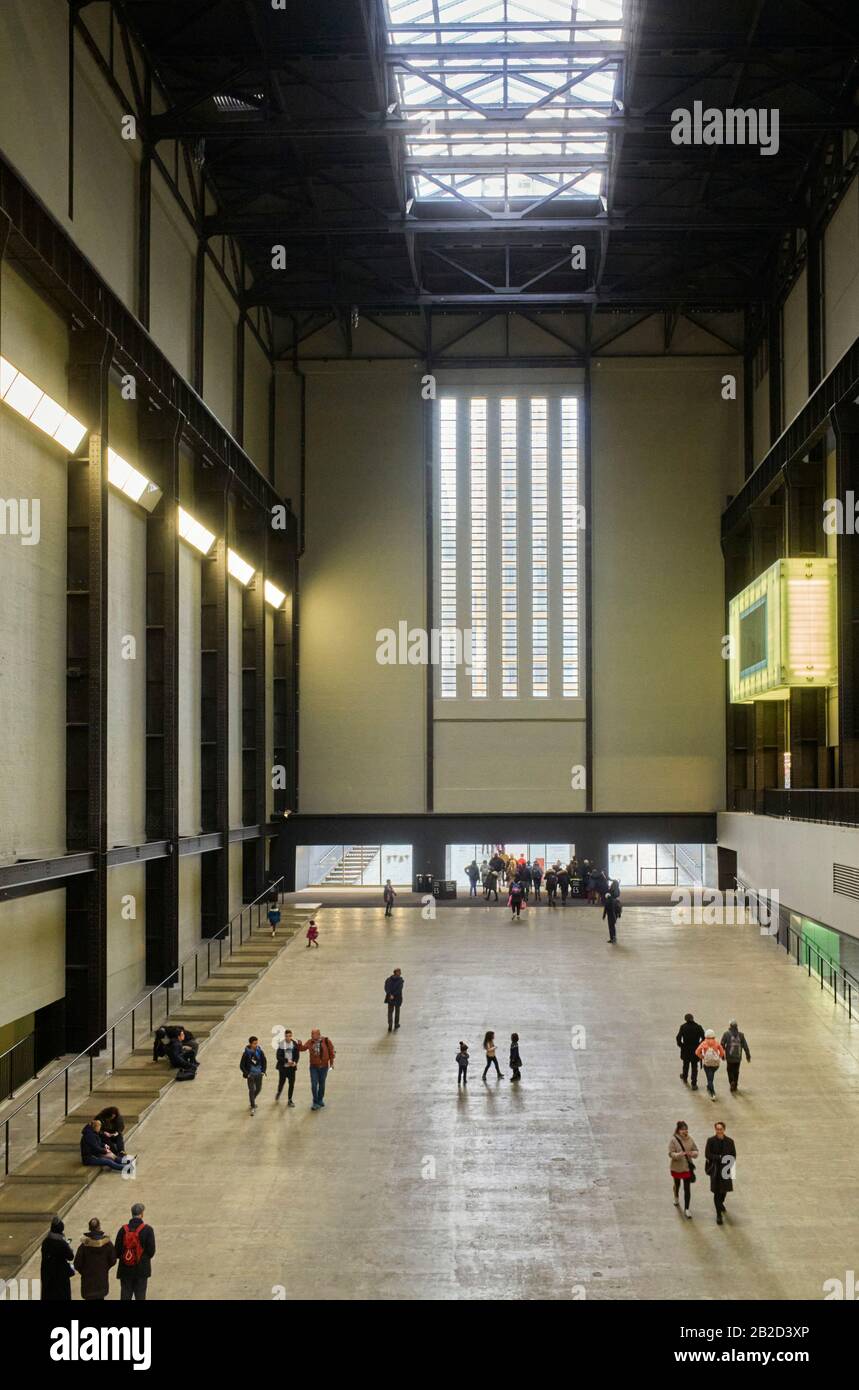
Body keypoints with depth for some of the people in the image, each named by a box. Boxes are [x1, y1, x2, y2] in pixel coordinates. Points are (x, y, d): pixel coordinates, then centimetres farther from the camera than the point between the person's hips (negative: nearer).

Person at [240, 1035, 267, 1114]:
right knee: (252, 1090, -6)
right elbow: (242, 1065, -6)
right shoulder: (246, 1053, -13)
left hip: (259, 1074, 4)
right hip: (250, 1074, -3)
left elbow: (264, 1062, 8)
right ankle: (253, 1107, 3)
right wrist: (247, 1073, -11)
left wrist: (263, 1071, -2)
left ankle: (253, 1100, 43)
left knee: (258, 1089, 14)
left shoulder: (260, 1052, -5)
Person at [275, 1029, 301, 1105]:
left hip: (292, 1067, 2)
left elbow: (297, 1055, 3)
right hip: (283, 1067, -2)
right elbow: (278, 1056, -11)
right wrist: (287, 1061, -20)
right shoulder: (281, 1044, -11)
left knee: (292, 1083, 1)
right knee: (282, 1081, 10)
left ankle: (290, 1100, 15)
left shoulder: (295, 1044, -3)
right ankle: (278, 1093, 43)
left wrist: (295, 1062, -15)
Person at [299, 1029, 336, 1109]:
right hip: (313, 1067, 0)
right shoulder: (310, 1042, -4)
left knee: (321, 1084, 13)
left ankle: (320, 1101, 30)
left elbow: (331, 1052, 0)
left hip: (323, 1066, 0)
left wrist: (331, 1062, 0)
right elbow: (303, 1048, -4)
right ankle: (315, 1103, 2)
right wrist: (300, 1044, -25)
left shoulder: (326, 1041, -9)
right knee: (314, 1085, -7)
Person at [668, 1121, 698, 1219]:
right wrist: (679, 1154, -37)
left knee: (687, 1188, -2)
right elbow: (671, 1153, -18)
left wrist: (692, 1153, -24)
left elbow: (696, 1150, 0)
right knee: (677, 1184, 23)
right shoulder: (674, 1140, -17)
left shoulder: (690, 1139, -8)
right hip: (676, 1168, -1)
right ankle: (676, 1197, 54)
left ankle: (686, 1209, 6)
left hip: (687, 1167, 1)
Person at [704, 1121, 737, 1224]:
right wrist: (720, 1157, -20)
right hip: (715, 1169, -2)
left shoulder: (729, 1141, -2)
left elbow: (733, 1156, 3)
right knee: (717, 1192, -2)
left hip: (726, 1169, 2)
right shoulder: (711, 1141, -6)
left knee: (724, 1190, 16)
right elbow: (707, 1154, -9)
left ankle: (720, 1203, 48)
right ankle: (719, 1215, 5)